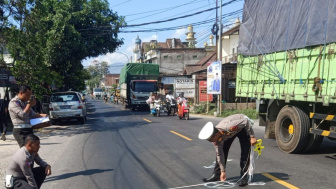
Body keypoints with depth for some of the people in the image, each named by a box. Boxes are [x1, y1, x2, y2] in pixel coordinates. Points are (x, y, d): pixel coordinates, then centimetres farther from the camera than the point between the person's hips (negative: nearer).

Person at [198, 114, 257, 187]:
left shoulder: (229, 127, -45)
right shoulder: (216, 137, -23)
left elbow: (246, 121, -33)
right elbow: (220, 154, -12)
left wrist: (252, 137, -27)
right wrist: (223, 171, -7)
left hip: (243, 127, -5)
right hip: (231, 131, 5)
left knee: (245, 152, -14)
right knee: (222, 151, -2)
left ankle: (244, 177, -4)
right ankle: (216, 174, 9)